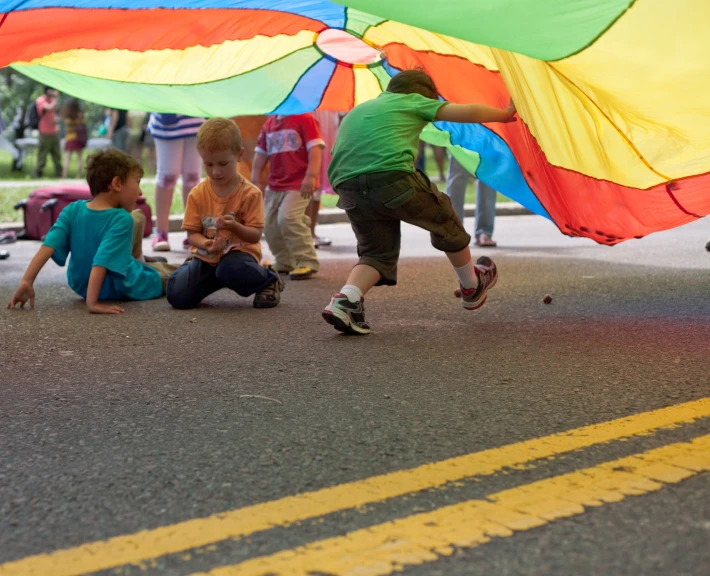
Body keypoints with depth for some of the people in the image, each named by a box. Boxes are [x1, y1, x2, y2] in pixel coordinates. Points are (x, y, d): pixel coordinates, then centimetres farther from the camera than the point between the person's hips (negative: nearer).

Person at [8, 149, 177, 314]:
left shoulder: (73, 210, -14)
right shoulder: (122, 219, -30)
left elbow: (49, 245, -23)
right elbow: (101, 262, -40)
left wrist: (26, 282, -26)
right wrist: (92, 302, -44)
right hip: (121, 289, -6)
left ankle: (137, 261, 38)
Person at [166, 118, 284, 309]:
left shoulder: (250, 193, -9)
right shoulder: (197, 194, -1)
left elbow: (255, 235, -10)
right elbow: (192, 233, -1)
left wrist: (235, 226, -31)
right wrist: (206, 244, -25)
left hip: (239, 251, -3)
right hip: (206, 257, 3)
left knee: (230, 271, -40)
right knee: (178, 296, -17)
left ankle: (268, 279, -5)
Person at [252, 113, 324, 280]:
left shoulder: (304, 119, -7)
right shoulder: (269, 125, 13)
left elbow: (315, 149, -15)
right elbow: (260, 154, 17)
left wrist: (311, 176, -24)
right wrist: (254, 180, 11)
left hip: (299, 185, -8)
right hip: (274, 186, 8)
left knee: (288, 218, -24)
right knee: (271, 224, 9)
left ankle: (307, 262, -14)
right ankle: (284, 263, 26)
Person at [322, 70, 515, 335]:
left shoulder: (356, 111, 32)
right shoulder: (412, 101, 15)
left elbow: (342, 153, 27)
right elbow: (468, 112, 13)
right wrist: (504, 114, 27)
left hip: (348, 187, 5)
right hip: (393, 178, -5)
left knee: (377, 252, 18)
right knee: (443, 221, 19)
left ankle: (345, 300, -9)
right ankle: (472, 287, 36)